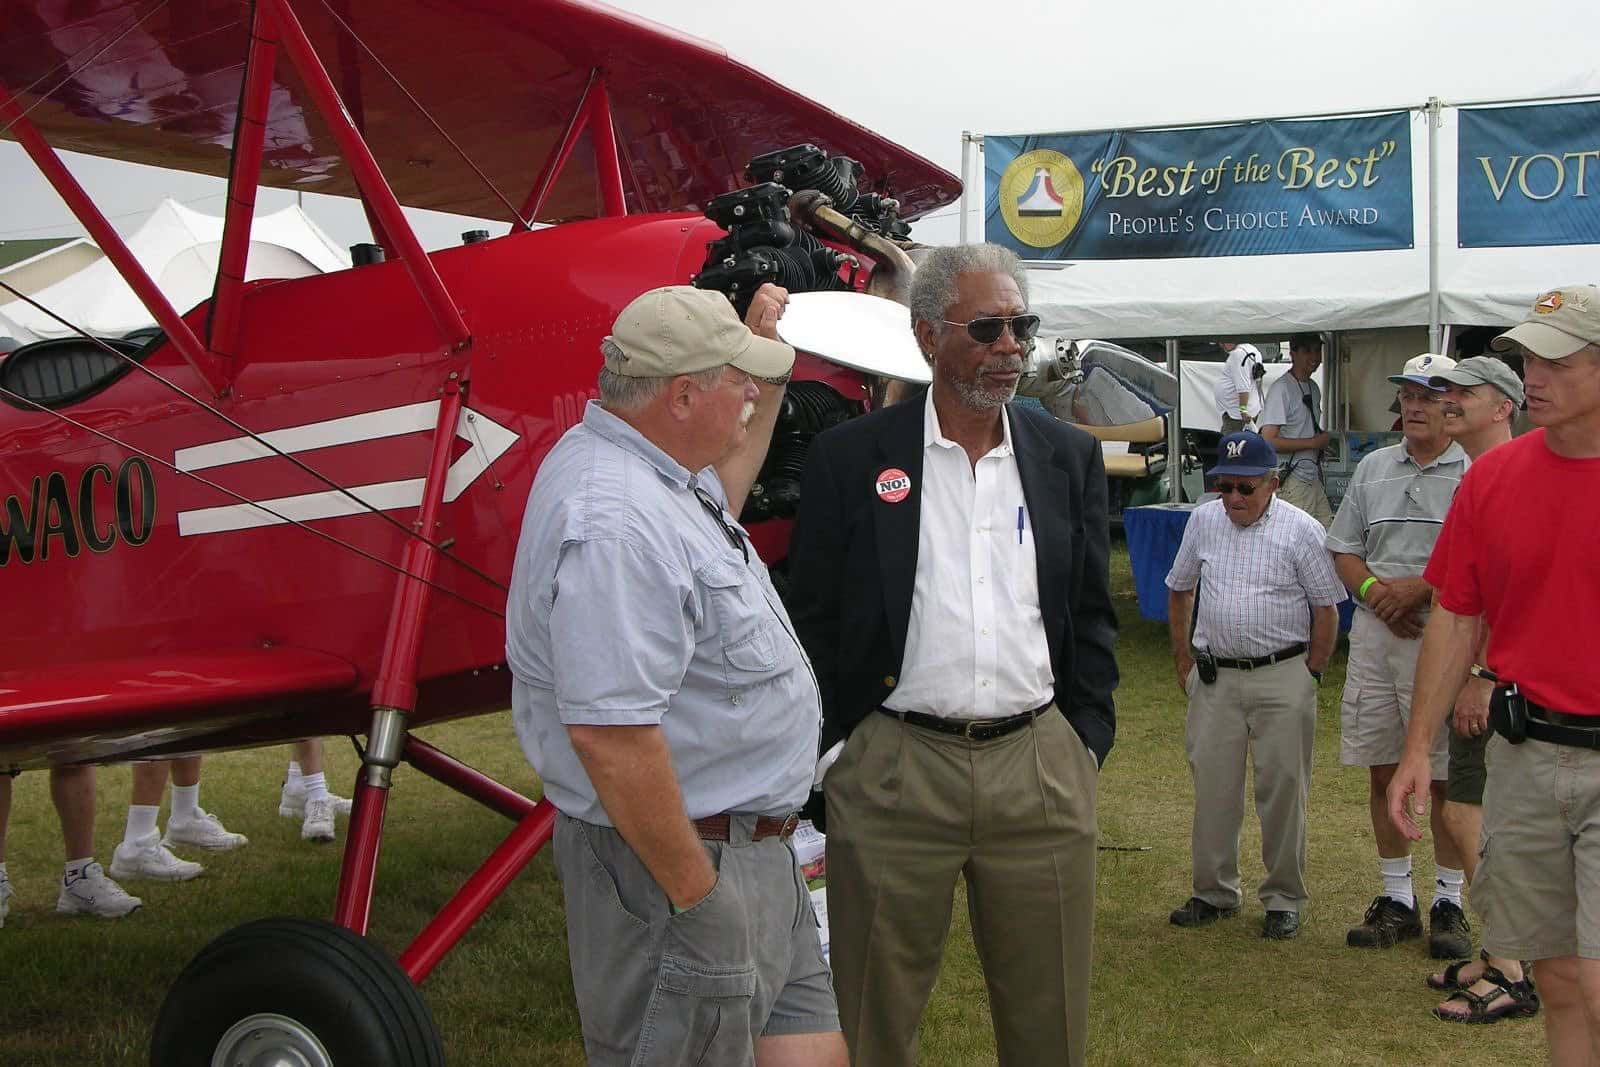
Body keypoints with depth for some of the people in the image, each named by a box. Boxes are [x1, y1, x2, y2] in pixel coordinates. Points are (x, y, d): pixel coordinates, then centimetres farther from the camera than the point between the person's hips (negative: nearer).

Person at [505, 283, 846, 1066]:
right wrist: (696, 897, -25)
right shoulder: (614, 525, -27)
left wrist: (769, 372, 26)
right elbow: (608, 733, -31)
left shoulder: (648, 471, 7)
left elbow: (721, 494, 33)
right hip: (674, 857, -11)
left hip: (749, 846, 11)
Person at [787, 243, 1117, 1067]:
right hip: (892, 772, -2)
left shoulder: (1069, 458, 7)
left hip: (1040, 769, 3)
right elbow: (814, 621, 1)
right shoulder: (850, 458, -2)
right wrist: (828, 751, -3)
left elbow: (1091, 617, 12)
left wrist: (1087, 743, 5)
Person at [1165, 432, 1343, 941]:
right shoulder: (1203, 521, 7)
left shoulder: (1300, 530, -5)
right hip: (1214, 676, 4)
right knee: (1212, 785, 7)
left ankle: (1284, 899, 14)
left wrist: (1309, 675, -4)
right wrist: (1182, 660, 14)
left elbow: (1326, 610, -2)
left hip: (1283, 675, -3)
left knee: (1283, 789, 1)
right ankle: (1214, 892, 20)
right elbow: (1179, 591, 19)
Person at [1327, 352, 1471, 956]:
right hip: (1376, 634, 5)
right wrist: (1374, 591, -3)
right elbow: (1343, 550, 15)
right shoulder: (1374, 469, 14)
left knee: (1447, 779, 0)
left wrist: (1419, 588, -17)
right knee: (1382, 771, 9)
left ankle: (1449, 904, 13)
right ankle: (1396, 899, 21)